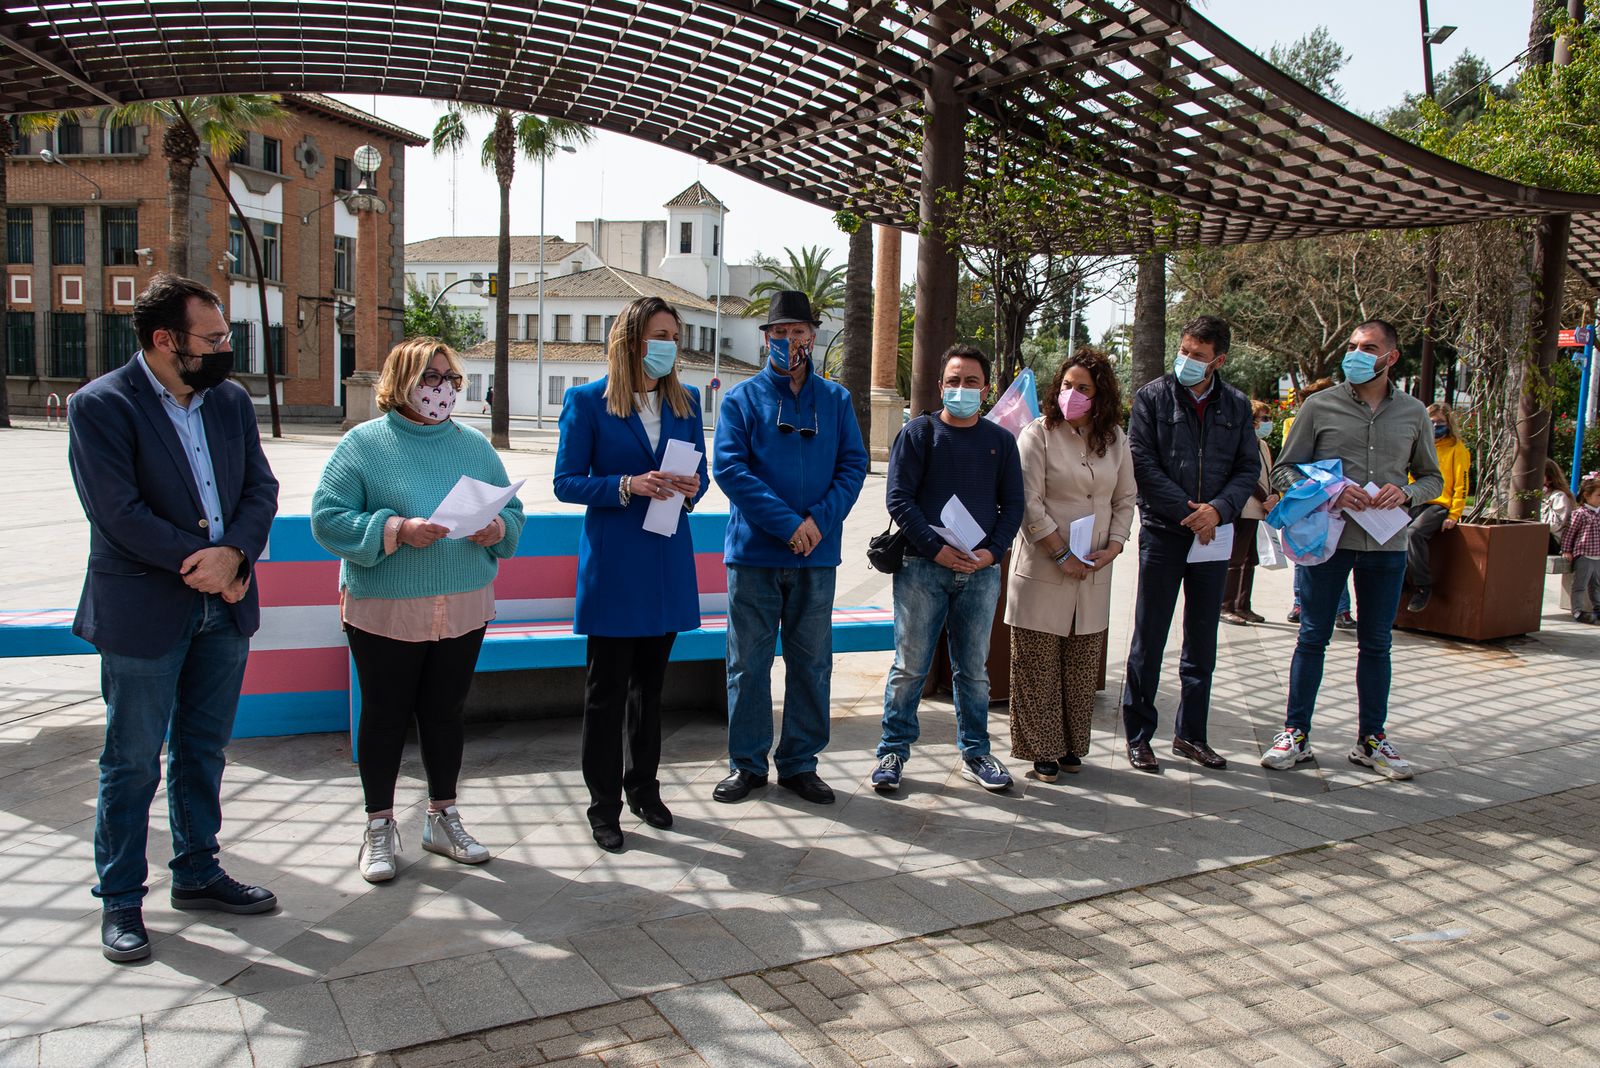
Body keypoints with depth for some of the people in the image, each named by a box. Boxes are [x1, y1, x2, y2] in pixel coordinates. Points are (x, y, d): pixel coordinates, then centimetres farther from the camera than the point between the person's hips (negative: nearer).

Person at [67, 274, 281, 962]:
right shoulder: (100, 406, -11)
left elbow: (261, 488, 3)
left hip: (224, 607, 6)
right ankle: (120, 900, 21)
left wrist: (233, 554, -15)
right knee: (132, 761, 6)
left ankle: (197, 873, 32)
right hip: (144, 613, -5)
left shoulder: (230, 400, 7)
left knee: (204, 750, 17)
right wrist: (202, 563, -16)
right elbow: (121, 514, -18)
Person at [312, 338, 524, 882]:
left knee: (446, 711, 13)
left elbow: (512, 510, 12)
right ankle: (379, 827, 23)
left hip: (464, 608, 4)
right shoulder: (364, 444, -4)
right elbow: (327, 518, -11)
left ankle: (442, 817, 29)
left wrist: (498, 528, -11)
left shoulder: (475, 445, 9)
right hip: (385, 611, -3)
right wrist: (396, 529, -22)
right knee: (385, 715, 7)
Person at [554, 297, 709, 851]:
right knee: (606, 686, 2)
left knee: (651, 681, 15)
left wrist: (690, 489, -10)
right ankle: (604, 805, 14)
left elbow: (700, 472, 13)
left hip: (668, 560, 5)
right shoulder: (587, 400, -5)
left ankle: (643, 786, 30)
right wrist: (626, 486, -20)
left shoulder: (685, 400, 8)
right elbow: (566, 482, -6)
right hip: (612, 561, -4)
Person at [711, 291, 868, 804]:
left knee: (811, 661, 9)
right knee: (748, 661, 5)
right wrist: (786, 522, -17)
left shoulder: (835, 399, 9)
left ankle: (800, 763, 22)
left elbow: (853, 465, 3)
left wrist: (820, 519, -14)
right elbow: (728, 467, -8)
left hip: (817, 553, 2)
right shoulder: (742, 397, 2)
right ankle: (747, 763, 18)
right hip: (755, 552, -2)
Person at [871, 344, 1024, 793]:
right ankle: (894, 751, 14)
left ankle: (975, 754, 23)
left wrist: (992, 551, -7)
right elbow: (899, 499, -5)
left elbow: (1013, 504, 9)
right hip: (922, 568, -3)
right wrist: (936, 549, -14)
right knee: (910, 666, 2)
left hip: (981, 571, 3)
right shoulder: (919, 433, 0)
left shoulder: (1000, 440, 10)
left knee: (973, 669, 11)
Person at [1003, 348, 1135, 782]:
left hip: (1093, 575, 5)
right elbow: (1029, 505, -10)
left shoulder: (1115, 438, 9)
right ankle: (1042, 750, 12)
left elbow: (1125, 499, 15)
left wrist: (1113, 546, -1)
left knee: (1083, 665, 11)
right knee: (1038, 665, 1)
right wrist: (1061, 555, -13)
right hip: (1042, 574, -4)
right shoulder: (1038, 434, -6)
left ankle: (1072, 745, 24)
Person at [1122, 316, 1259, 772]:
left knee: (1202, 643, 11)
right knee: (1149, 640, 3)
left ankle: (1190, 734, 24)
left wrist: (1218, 509, -14)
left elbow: (1249, 468, 5)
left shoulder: (1236, 406, 7)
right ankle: (1138, 736, 13)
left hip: (1213, 535, 4)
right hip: (1163, 532, -3)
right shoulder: (1153, 396, -3)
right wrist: (1187, 512, -15)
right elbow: (1142, 463, -9)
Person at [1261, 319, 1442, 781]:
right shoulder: (1321, 406, -1)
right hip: (1328, 538, -2)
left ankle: (1371, 738, 22)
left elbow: (1433, 477, 14)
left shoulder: (1413, 413, 7)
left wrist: (1406, 493, -8)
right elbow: (1283, 470, 0)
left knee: (1376, 643, 10)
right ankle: (1296, 733, 13)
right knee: (1313, 638, 4)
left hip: (1386, 544, 2)